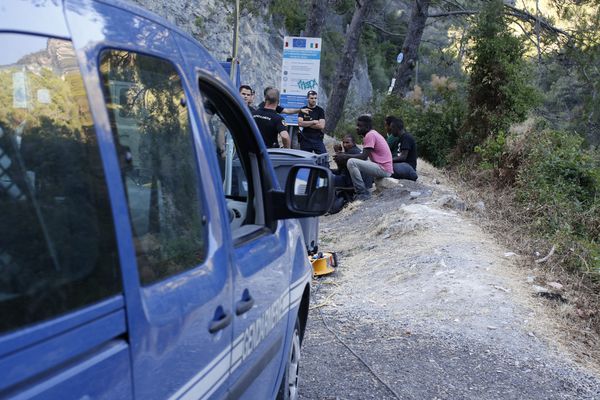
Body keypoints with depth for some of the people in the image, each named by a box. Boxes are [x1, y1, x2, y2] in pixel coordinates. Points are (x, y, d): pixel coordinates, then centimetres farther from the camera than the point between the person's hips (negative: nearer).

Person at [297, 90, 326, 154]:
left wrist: (306, 124, -6)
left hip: (318, 139, 0)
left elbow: (321, 126, -8)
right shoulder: (303, 110, 5)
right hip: (305, 140, 1)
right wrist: (313, 122, -11)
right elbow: (300, 123, -10)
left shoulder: (320, 110, 4)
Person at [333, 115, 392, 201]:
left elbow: (364, 156, -19)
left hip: (383, 169, -11)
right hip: (385, 170, 11)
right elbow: (363, 156, 14)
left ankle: (362, 193, -16)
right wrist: (345, 155, 5)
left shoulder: (370, 135, -13)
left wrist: (345, 157, -14)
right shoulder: (373, 133, 18)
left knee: (351, 162, -19)